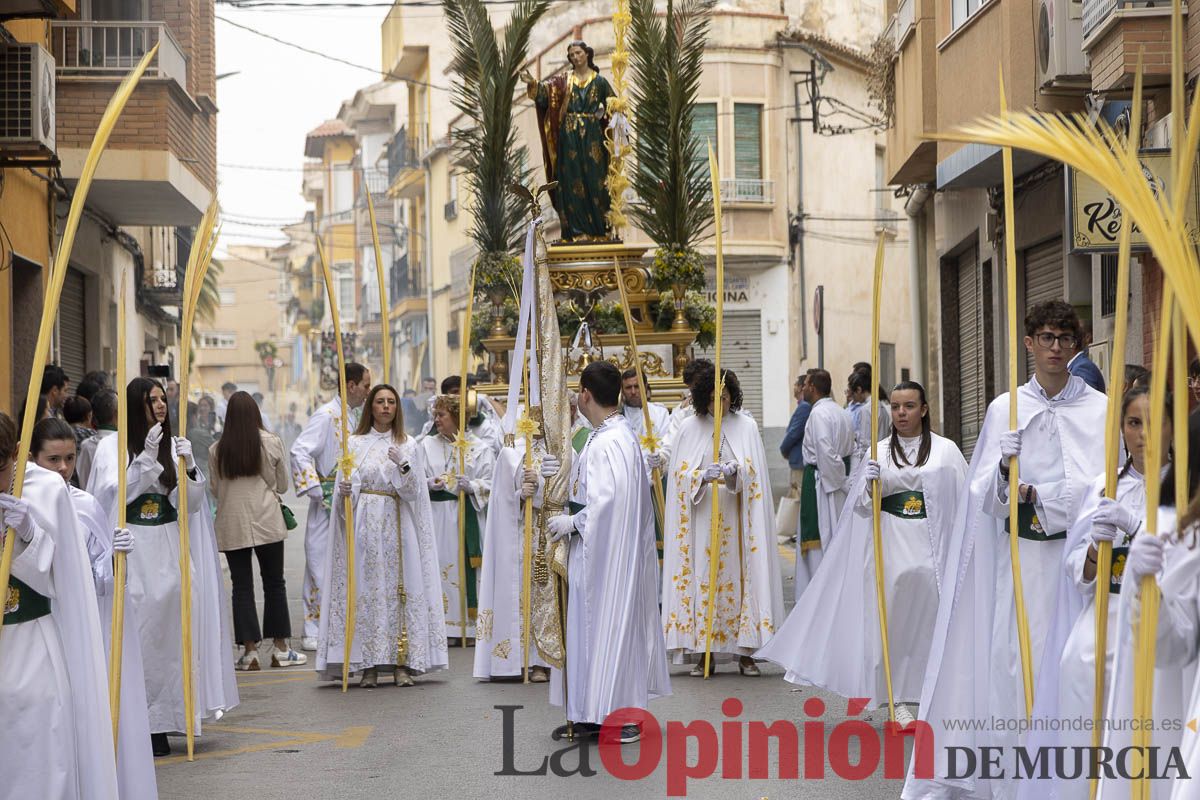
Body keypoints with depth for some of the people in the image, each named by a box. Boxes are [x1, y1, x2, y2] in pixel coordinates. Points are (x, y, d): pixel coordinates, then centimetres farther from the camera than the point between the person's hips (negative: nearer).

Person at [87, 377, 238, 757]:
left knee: (167, 633, 1)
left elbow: (191, 504, 5)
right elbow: (113, 494, -11)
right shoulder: (112, 447, 0)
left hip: (170, 553, 3)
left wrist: (189, 468, -12)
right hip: (130, 551, -3)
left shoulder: (175, 445, 8)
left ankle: (159, 723, 8)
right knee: (135, 636, -7)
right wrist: (147, 457, -14)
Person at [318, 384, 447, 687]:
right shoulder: (355, 444, 8)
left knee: (400, 587, -3)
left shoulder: (409, 446, 9)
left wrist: (404, 467, -16)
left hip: (397, 526, 1)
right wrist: (344, 490, -19)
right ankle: (368, 665, -1)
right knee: (366, 590, -4)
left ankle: (402, 663, 1)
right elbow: (346, 490, 4)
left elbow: (415, 492, 1)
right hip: (364, 526, 0)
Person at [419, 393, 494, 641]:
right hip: (437, 516, 2)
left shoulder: (479, 448, 3)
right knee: (438, 566, -2)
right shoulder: (427, 444, 11)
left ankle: (470, 624, 2)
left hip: (468, 517, -2)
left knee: (466, 569, -3)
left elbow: (491, 484, 0)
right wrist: (429, 484, -12)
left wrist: (471, 486, -18)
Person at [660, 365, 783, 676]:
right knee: (702, 577, -2)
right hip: (701, 518, 0)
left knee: (739, 575, -2)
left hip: (736, 518, 0)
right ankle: (705, 654, 2)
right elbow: (681, 474, -1)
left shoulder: (746, 427, 5)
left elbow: (753, 469, -2)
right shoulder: (688, 429, 5)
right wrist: (703, 476, -21)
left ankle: (745, 652, 3)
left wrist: (732, 470, -24)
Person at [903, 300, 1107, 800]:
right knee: (1016, 658, -4)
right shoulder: (1005, 409, 7)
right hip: (1023, 556, 1)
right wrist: (1005, 470, -16)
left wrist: (1039, 494, -12)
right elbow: (986, 497, 6)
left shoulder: (1100, 410, 2)